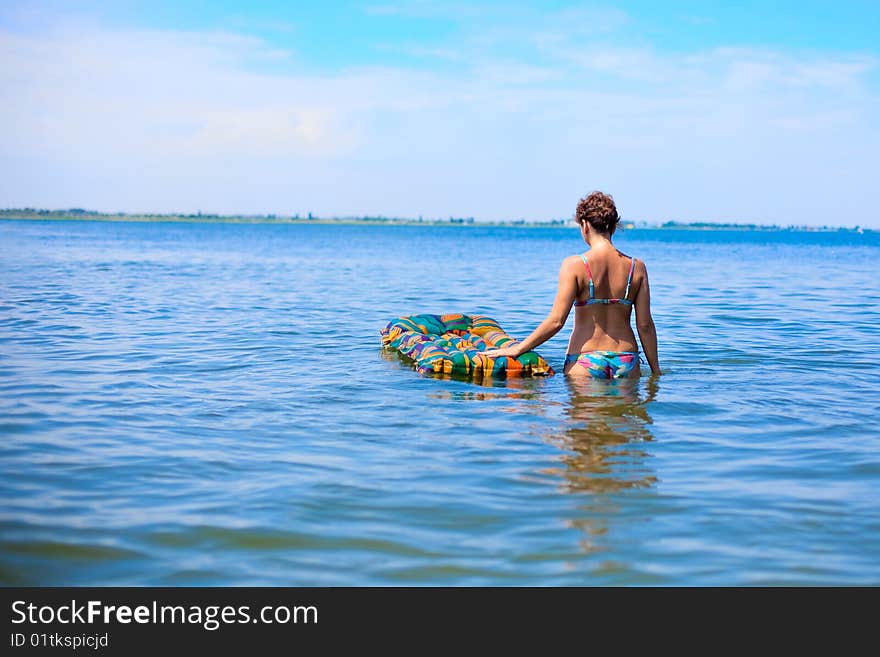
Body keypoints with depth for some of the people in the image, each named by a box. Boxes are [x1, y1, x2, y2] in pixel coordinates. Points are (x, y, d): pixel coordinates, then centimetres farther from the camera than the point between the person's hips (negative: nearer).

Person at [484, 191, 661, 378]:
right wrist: (655, 370, 12)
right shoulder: (636, 267, 2)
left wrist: (517, 349, -3)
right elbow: (645, 326, 2)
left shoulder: (574, 265, -7)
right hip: (626, 362, 3)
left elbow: (556, 321, -12)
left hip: (586, 361, -3)